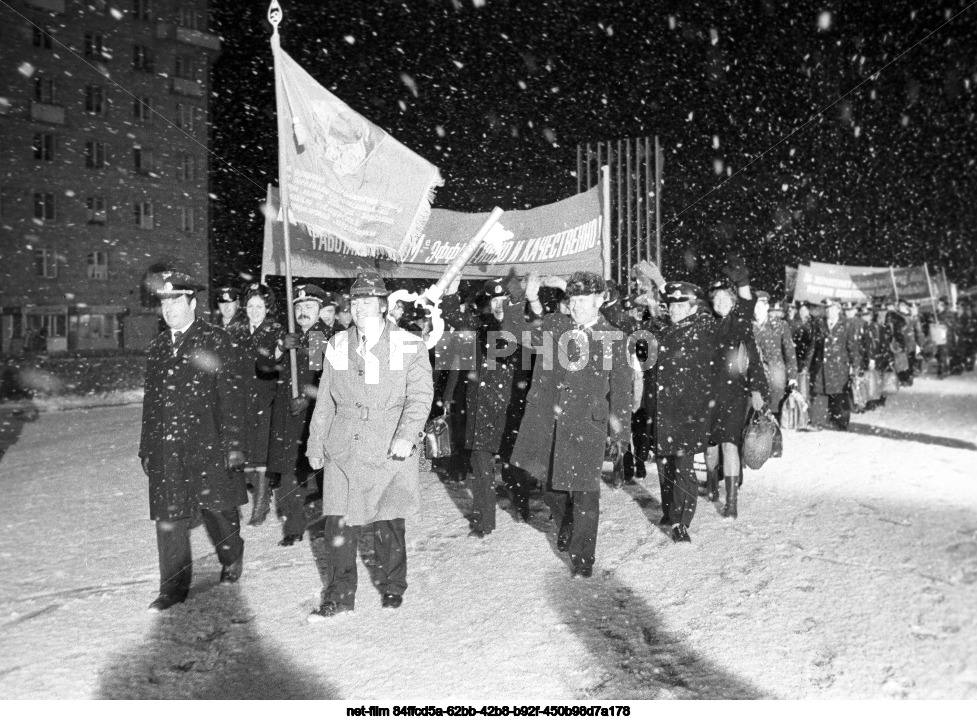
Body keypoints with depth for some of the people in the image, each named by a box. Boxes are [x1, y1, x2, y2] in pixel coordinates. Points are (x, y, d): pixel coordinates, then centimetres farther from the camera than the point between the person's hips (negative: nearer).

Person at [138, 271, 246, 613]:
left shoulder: (215, 340, -3)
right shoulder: (158, 345, 13)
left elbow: (231, 394, -7)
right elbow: (150, 397, 16)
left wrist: (233, 444, -12)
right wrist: (146, 447, 13)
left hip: (206, 443, -4)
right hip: (165, 447, 4)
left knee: (216, 506, 8)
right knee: (167, 516, 4)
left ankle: (232, 558, 35)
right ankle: (173, 588, 15)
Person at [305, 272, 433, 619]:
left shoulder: (409, 345, 0)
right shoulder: (338, 345, 9)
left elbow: (420, 394, -5)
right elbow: (325, 401, 15)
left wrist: (406, 435, -18)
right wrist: (316, 444, 14)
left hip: (389, 451, -2)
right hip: (342, 451, 2)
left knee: (388, 525, 6)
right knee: (337, 525, 2)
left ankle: (392, 587, 28)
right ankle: (339, 595, 18)